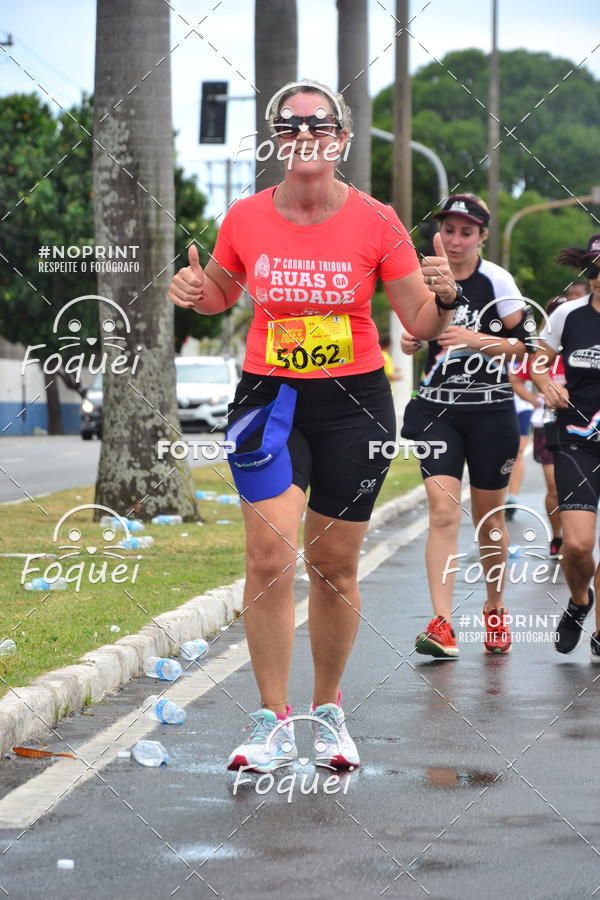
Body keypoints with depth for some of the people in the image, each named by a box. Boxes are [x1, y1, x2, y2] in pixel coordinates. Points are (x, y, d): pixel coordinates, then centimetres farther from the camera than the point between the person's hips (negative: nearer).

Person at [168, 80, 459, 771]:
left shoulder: (375, 222, -6)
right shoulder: (245, 219, -2)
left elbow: (421, 324, -1)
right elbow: (221, 293, 16)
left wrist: (442, 297, -23)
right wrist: (194, 292, -6)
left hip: (355, 402, 0)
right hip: (270, 398, 0)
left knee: (335, 565, 6)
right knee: (269, 554, -15)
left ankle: (328, 712, 25)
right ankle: (273, 721, -7)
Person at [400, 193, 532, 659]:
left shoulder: (496, 280, -6)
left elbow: (523, 343, -6)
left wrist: (476, 339, -20)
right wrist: (412, 340, -4)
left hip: (491, 411, -1)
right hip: (437, 409, 1)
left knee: (488, 516, 8)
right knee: (443, 511, -14)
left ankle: (495, 611, 31)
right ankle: (442, 625, -19)